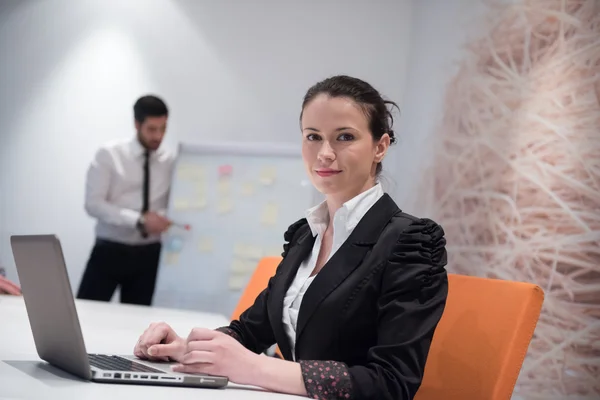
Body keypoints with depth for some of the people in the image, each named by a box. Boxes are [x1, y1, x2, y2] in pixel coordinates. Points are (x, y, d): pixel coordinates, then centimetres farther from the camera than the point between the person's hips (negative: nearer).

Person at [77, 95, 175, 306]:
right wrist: (139, 220, -22)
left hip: (148, 255, 3)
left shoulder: (170, 163, 4)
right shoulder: (109, 155, -4)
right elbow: (93, 204, -12)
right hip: (110, 250, -2)